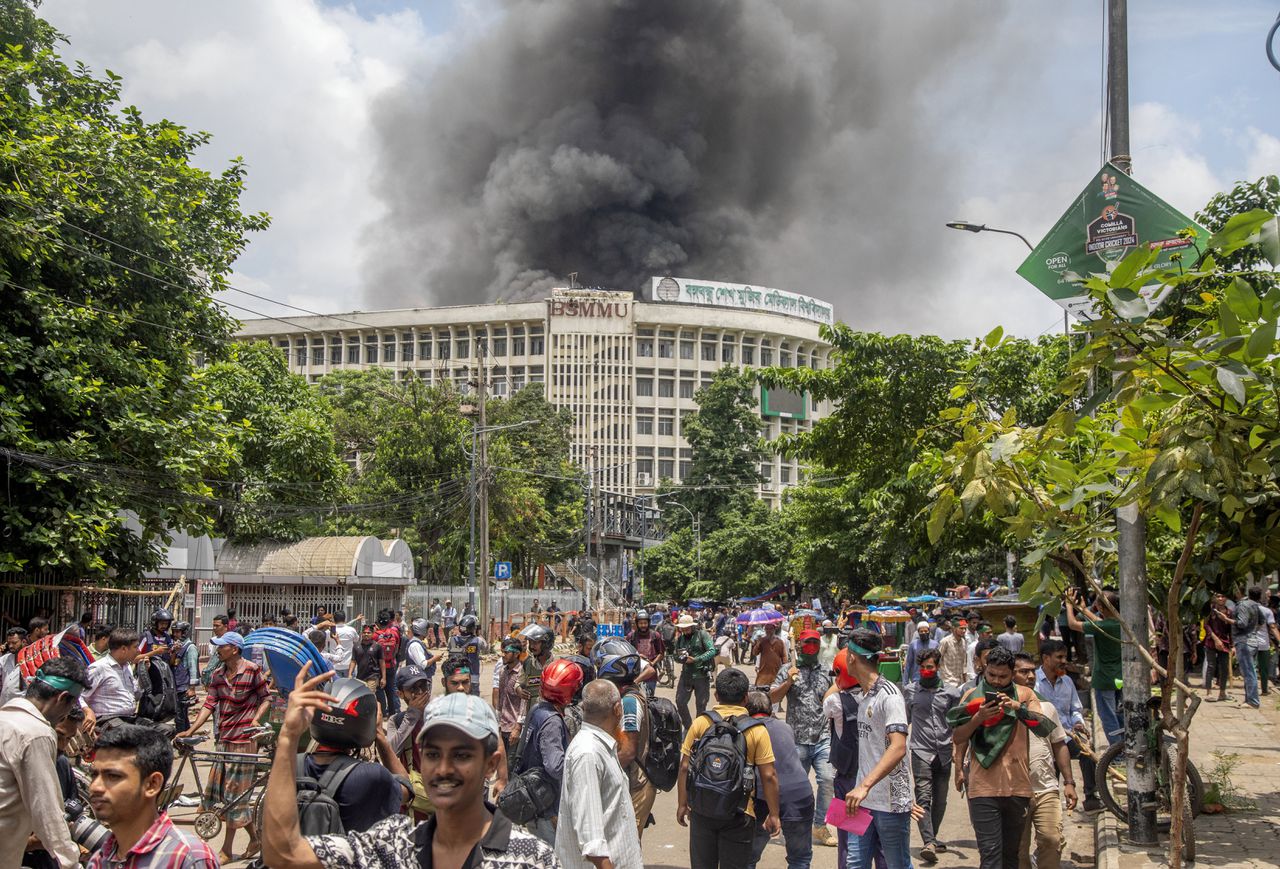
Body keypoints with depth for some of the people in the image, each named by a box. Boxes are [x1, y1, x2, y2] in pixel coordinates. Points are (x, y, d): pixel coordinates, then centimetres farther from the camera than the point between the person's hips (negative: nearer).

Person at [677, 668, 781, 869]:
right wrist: (774, 814, 1)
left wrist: (682, 804, 7)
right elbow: (769, 776, -8)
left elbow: (684, 768, -3)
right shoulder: (757, 731, -8)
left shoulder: (700, 723, -4)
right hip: (739, 815, -1)